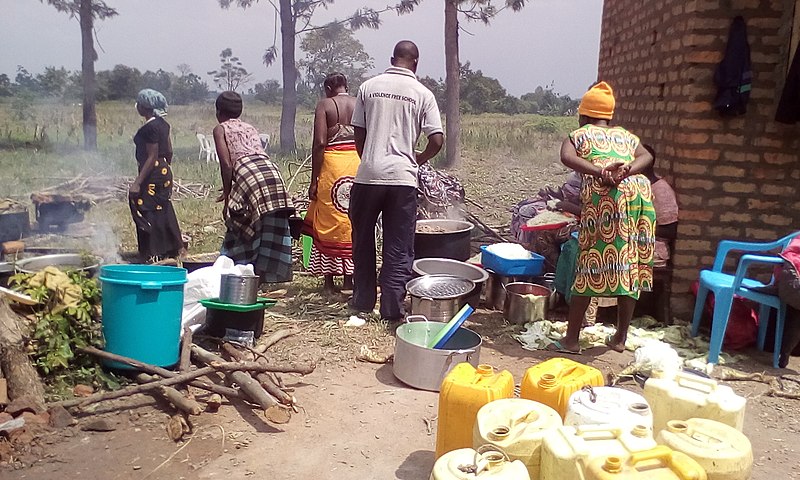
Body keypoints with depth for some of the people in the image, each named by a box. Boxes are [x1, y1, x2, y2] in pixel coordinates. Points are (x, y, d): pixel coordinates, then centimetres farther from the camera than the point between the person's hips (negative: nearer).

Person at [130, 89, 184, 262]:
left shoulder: (149, 127, -18)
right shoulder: (163, 123, 9)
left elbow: (152, 157, -22)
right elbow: (169, 151, 15)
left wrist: (137, 183, -23)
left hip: (152, 175, -10)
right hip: (164, 172, 10)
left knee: (147, 213, -2)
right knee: (163, 212, 18)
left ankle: (151, 254, 3)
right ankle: (174, 248, 29)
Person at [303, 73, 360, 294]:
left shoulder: (324, 105, -1)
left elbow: (319, 143, -10)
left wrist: (314, 180, -7)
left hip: (332, 163, -4)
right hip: (357, 165, 4)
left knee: (329, 223, 5)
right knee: (353, 222, 11)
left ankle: (329, 281, 9)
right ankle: (349, 278, 18)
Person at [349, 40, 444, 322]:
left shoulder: (368, 87, 5)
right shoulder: (422, 94, 2)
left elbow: (359, 135, 6)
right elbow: (437, 140, -4)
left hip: (368, 175, 1)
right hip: (403, 177, -1)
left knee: (363, 240, 16)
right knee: (398, 247, 7)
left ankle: (362, 300, 25)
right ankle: (392, 308, 10)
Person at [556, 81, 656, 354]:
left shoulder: (579, 135, 18)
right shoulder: (626, 135, 28)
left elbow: (567, 157, -6)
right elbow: (647, 157, 8)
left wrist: (601, 172, -15)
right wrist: (626, 171, -8)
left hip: (606, 197, -4)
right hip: (641, 192, 5)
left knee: (591, 265, 0)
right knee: (631, 266, 11)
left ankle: (571, 339, 4)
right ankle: (620, 338, 21)